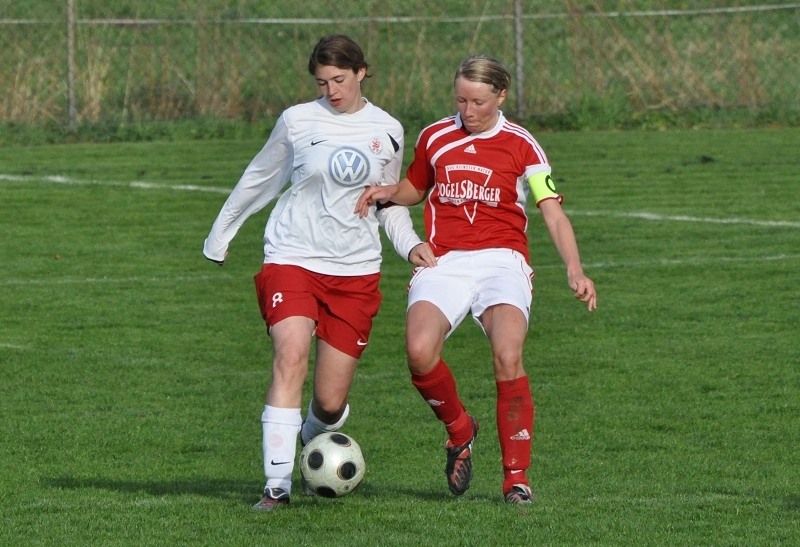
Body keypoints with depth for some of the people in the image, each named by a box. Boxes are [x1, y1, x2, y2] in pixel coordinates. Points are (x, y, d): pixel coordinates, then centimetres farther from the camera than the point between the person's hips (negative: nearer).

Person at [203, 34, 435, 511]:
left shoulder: (387, 132, 7)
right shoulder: (298, 121, 1)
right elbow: (259, 180, 16)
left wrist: (410, 244, 2)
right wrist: (220, 236, 24)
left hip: (356, 271, 2)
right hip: (293, 258, -2)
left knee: (331, 400, 1)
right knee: (290, 359, -26)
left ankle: (314, 439, 37)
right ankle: (278, 483, -28)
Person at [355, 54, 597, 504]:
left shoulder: (521, 145, 3)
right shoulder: (434, 138, 13)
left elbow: (553, 212, -2)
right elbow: (416, 188, 31)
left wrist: (575, 270, -17)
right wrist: (387, 193, 7)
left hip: (501, 260, -2)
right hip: (443, 261, 2)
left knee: (508, 356, -26)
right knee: (420, 350, -26)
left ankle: (517, 476, -13)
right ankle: (460, 429, 5)